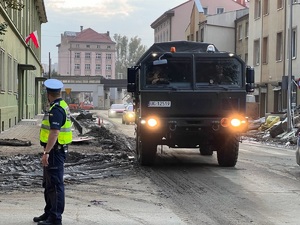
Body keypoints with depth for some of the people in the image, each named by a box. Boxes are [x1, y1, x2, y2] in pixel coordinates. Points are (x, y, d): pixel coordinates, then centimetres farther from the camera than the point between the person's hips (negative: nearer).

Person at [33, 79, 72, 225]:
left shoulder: (56, 110, -19)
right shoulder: (62, 106, 14)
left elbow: (54, 133, -27)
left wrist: (46, 152, -28)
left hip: (55, 151, -11)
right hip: (56, 150, 11)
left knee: (55, 184, -6)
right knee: (48, 183, 19)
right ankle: (49, 213, 29)